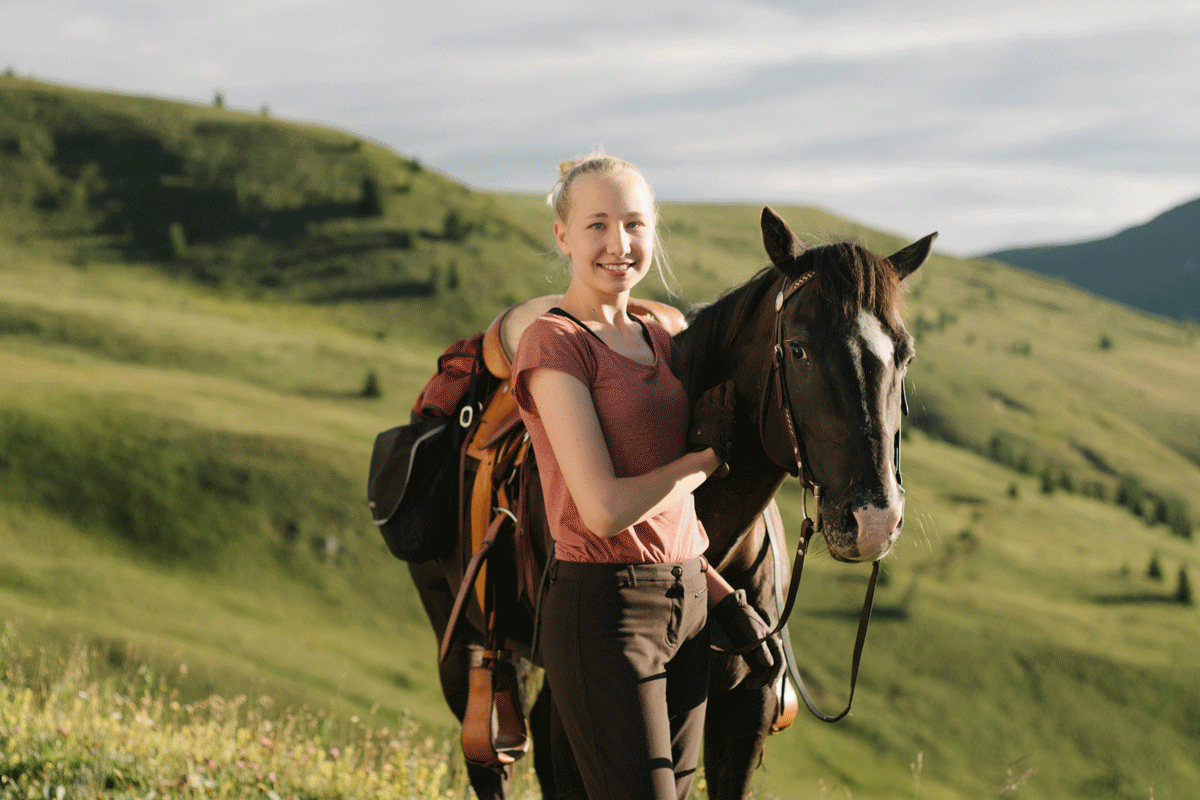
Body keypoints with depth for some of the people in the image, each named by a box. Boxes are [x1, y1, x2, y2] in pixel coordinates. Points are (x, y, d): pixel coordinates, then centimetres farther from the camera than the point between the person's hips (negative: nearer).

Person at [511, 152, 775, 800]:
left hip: (686, 607, 8)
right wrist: (710, 456, -7)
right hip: (604, 613, -8)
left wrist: (725, 598, 11)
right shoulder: (554, 344, -12)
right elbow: (604, 509, -19)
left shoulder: (657, 342, 13)